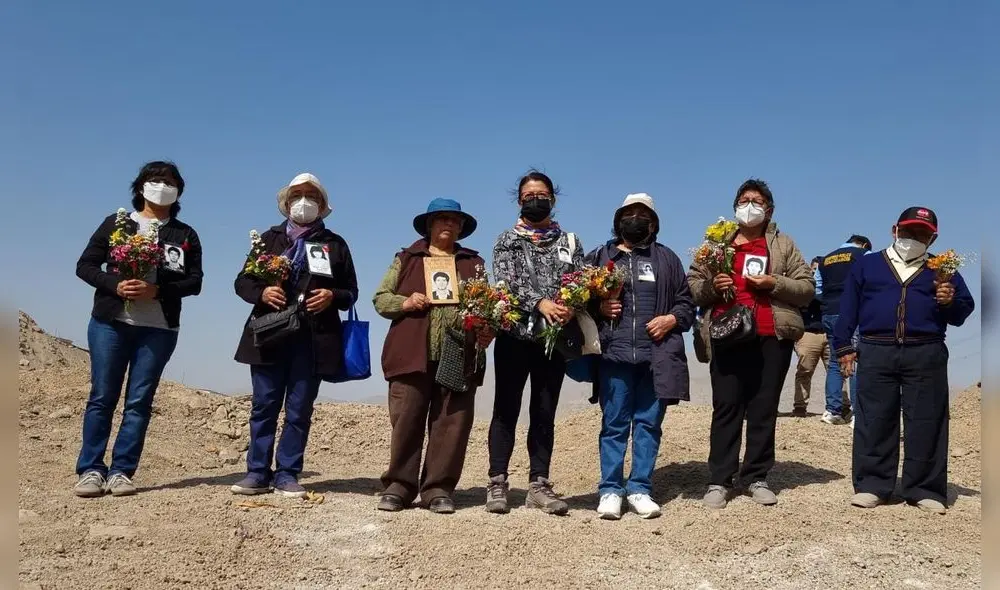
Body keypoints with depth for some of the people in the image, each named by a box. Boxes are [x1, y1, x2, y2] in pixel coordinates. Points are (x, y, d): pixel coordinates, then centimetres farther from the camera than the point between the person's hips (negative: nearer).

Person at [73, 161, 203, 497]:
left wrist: (156, 290, -15)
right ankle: (90, 470, 6)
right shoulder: (116, 223, 10)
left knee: (139, 401, 0)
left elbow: (194, 281, 1)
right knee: (102, 397, 0)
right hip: (109, 322, 0)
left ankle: (121, 471, 5)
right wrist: (115, 286, -13)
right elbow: (85, 265, 6)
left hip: (158, 328, 0)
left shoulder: (185, 235, 9)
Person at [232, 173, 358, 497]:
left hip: (314, 338, 0)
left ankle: (287, 474, 9)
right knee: (264, 406, 3)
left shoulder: (335, 244, 13)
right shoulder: (269, 238, 15)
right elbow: (242, 281, 12)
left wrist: (332, 296, -10)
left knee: (299, 410, 2)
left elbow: (351, 292, 12)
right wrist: (261, 292, -9)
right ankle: (258, 472, 10)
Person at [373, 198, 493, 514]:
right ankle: (399, 485, 9)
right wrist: (404, 302, -8)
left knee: (451, 423, 1)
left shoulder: (474, 263, 18)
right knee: (406, 420, -1)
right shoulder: (406, 258, 14)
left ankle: (438, 489, 8)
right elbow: (380, 298, 12)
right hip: (412, 354, -1)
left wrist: (488, 330, -8)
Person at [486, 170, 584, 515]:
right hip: (515, 335, -2)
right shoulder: (507, 241, 7)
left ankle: (538, 484, 10)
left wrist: (570, 306, -18)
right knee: (506, 410, 0)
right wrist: (540, 303, -22)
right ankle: (497, 483, 3)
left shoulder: (569, 242, 13)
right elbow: (507, 282, -7)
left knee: (544, 413, 5)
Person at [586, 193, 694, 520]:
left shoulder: (667, 258, 17)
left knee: (649, 423, 4)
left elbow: (686, 302, 14)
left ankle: (640, 489, 11)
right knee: (614, 424, 0)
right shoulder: (600, 257, 13)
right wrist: (599, 308, -8)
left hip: (657, 356, 2)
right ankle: (610, 490, 6)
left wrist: (672, 319, -3)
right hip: (614, 354, -1)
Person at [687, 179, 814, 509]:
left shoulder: (783, 245, 14)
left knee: (764, 408, 3)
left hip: (772, 338, 0)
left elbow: (807, 288, 8)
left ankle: (757, 478, 12)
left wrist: (774, 283, -8)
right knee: (726, 407, -1)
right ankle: (719, 481, 2)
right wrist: (711, 286, -8)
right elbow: (692, 286, 13)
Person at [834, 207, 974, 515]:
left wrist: (950, 302, -7)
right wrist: (844, 346, 1)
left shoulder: (942, 271, 17)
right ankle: (872, 485, 6)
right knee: (874, 421, 0)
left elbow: (964, 311, 15)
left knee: (926, 422, 0)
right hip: (875, 353, 0)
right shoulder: (866, 265, 14)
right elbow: (848, 308, 10)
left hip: (926, 355, 1)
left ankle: (925, 489, 7)